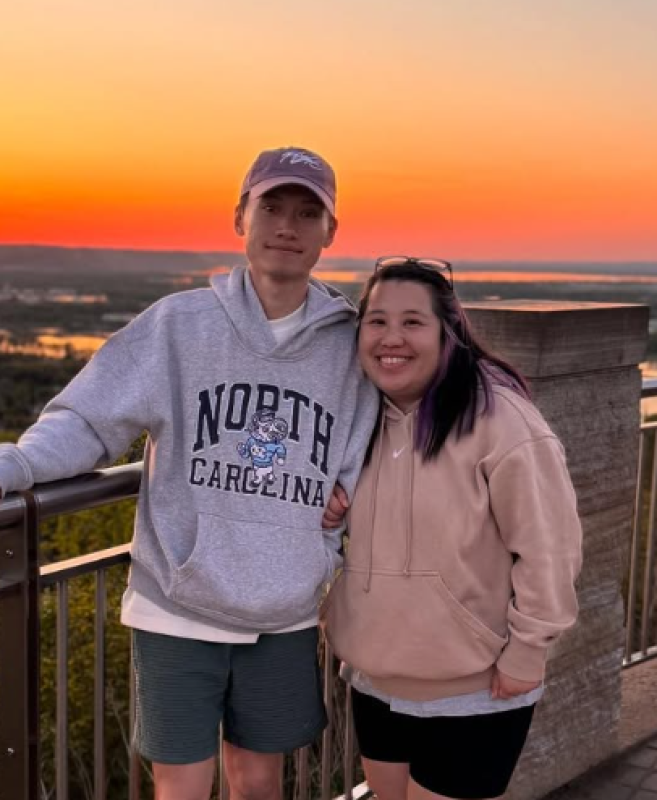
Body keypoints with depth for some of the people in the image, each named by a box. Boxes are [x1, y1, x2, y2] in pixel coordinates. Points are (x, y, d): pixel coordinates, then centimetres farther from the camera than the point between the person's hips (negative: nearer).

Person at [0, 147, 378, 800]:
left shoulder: (348, 344, 0)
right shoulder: (178, 322, -8)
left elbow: (362, 477, 6)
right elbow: (87, 420, -11)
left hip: (285, 619, 3)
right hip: (178, 610, -2)